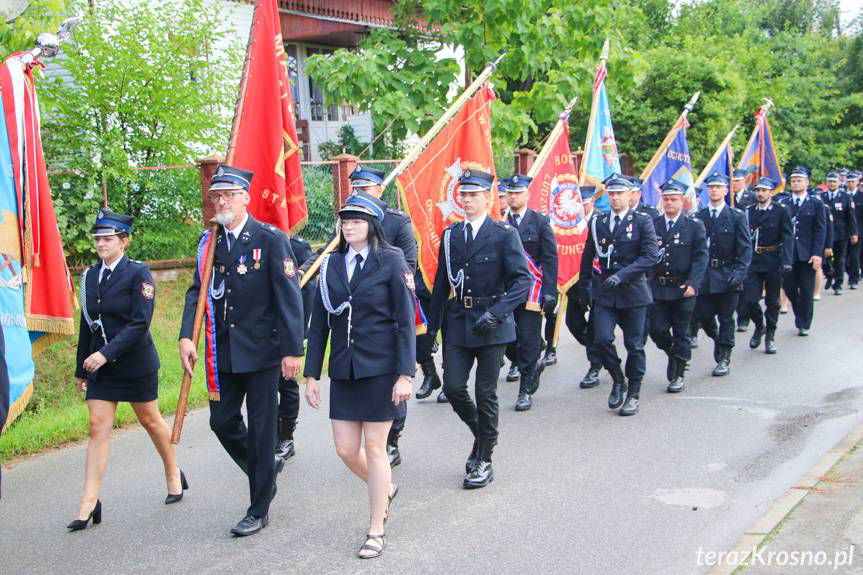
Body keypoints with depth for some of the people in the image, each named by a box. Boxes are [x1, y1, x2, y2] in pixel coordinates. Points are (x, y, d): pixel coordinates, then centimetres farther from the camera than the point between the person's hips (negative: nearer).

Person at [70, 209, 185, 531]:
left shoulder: (138, 274, -11)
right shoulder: (90, 276, 6)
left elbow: (140, 323, -19)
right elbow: (86, 325, 12)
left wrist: (106, 353, -25)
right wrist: (81, 368, 13)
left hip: (136, 364, -4)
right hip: (99, 365, 4)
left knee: (150, 420, 11)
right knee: (98, 426, -1)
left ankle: (174, 475, 33)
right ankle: (90, 502, 0)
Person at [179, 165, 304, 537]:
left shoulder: (271, 239, -9)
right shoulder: (209, 242, 7)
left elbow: (289, 297, -11)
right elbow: (197, 291, 6)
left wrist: (292, 350, -15)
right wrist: (186, 337, -9)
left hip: (261, 351, -5)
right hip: (223, 352, 5)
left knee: (261, 429, 3)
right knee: (222, 422, 10)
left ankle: (259, 510, 16)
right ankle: (266, 467, 37)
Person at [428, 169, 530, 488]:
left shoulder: (504, 234, -6)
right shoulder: (450, 234, 8)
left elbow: (522, 280, -13)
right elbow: (441, 283, 13)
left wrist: (495, 313, -24)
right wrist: (432, 326, 10)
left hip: (491, 325, -4)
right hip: (458, 323, 4)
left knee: (486, 393, 2)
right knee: (453, 387, -1)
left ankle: (484, 460, 17)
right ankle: (481, 434, 27)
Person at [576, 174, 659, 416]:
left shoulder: (642, 222, -2)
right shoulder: (597, 223, 8)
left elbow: (651, 255, -13)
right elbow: (587, 258, 17)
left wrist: (622, 274, -22)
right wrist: (583, 288, 15)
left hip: (633, 292, -2)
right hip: (603, 294, 2)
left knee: (634, 345, 4)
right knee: (602, 339, -11)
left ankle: (633, 394, 19)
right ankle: (618, 380, 14)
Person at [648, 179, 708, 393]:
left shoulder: (694, 225, -2)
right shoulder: (652, 225, 5)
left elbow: (700, 257, -6)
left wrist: (692, 284, -16)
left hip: (683, 289, -2)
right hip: (658, 288, 2)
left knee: (681, 333, 5)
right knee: (657, 330, 0)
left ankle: (678, 375, 18)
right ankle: (675, 355, 30)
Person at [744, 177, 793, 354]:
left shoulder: (781, 212, -3)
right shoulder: (749, 212, 5)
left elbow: (788, 238, -7)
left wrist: (786, 262, -16)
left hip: (773, 262, -2)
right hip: (753, 262, 2)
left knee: (772, 301, 6)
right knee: (750, 300, -3)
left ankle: (770, 336, 20)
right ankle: (759, 326, 24)